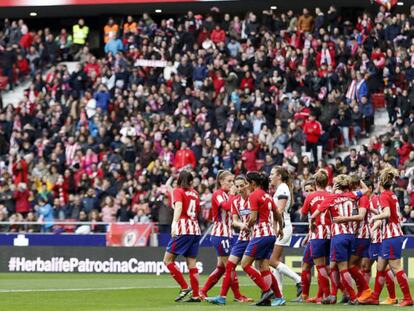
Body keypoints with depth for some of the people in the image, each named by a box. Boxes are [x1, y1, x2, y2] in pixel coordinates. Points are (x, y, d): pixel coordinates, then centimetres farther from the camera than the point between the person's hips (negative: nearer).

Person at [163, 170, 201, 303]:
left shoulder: (178, 191, -1)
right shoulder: (194, 193, 16)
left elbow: (178, 207, -18)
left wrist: (174, 224, -30)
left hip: (183, 230, -6)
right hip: (195, 229, 6)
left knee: (168, 260, -1)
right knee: (192, 263, 6)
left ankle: (184, 287, -9)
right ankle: (196, 295, 2)